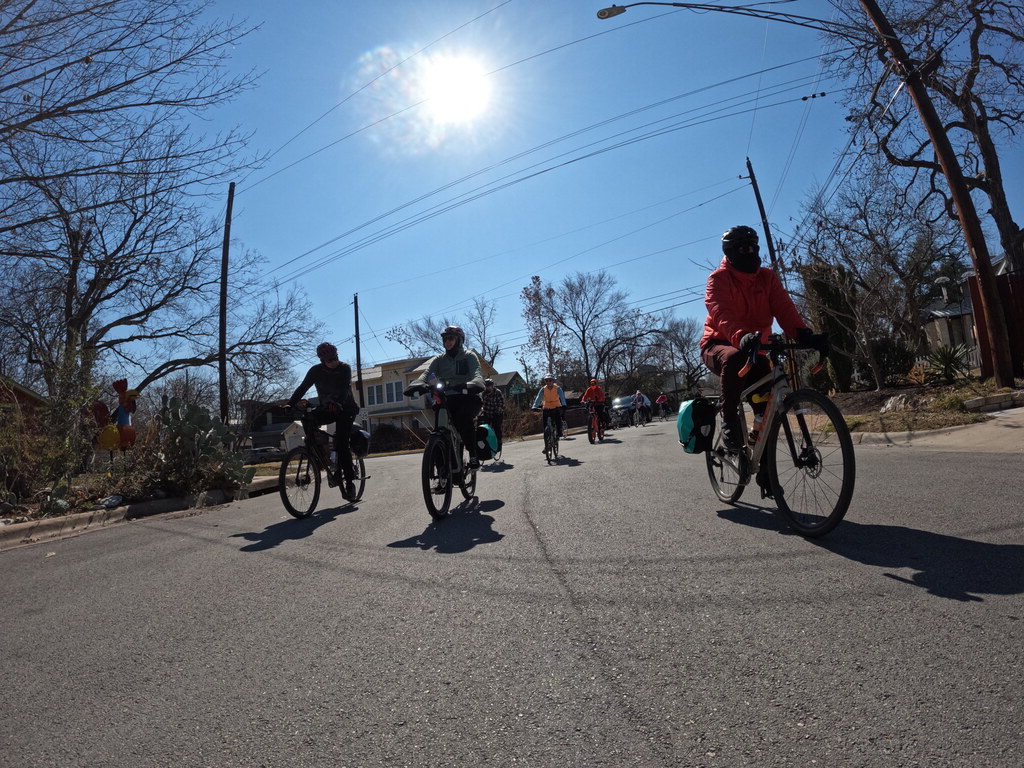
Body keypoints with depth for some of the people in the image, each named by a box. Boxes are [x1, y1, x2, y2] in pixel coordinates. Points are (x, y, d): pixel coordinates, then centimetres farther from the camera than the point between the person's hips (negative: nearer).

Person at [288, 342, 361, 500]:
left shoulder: (344, 368, -11)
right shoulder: (316, 370, -3)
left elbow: (345, 389, -27)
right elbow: (302, 388, -9)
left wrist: (337, 403, -47)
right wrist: (289, 404, -24)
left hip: (344, 409, -3)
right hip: (326, 409, 3)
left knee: (341, 445, -17)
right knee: (307, 418, -29)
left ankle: (350, 483, -9)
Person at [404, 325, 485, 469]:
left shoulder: (469, 356, 4)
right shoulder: (439, 359, 13)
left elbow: (477, 374, -16)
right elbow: (426, 373, -6)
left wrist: (472, 384, -42)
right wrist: (417, 385, -31)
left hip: (469, 398, -3)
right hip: (448, 399, 4)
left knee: (463, 416, -35)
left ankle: (473, 454, -24)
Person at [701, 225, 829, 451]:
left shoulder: (767, 277, 3)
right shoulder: (718, 279, -10)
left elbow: (784, 309, -12)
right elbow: (722, 314, -29)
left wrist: (804, 334, -33)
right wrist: (742, 336, -51)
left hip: (754, 348, 4)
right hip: (719, 345, -4)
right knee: (733, 358, -40)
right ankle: (729, 420, -24)